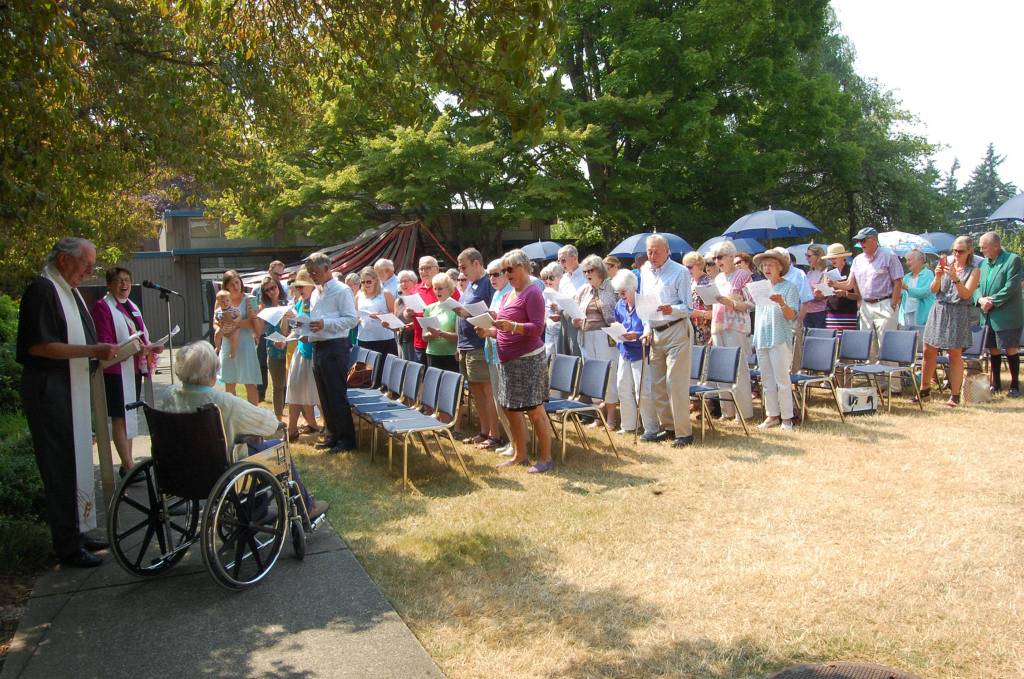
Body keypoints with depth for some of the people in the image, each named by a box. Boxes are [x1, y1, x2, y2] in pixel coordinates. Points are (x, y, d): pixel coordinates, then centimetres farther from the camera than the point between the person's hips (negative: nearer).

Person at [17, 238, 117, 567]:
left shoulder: (70, 291, 14)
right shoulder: (41, 290, -14)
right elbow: (38, 345, -21)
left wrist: (102, 351, 6)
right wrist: (92, 350, -21)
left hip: (73, 391, 9)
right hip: (49, 391, -9)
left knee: (77, 462, 14)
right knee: (61, 467, -3)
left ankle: (77, 532, 24)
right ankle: (67, 544, 6)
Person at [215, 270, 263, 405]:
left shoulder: (248, 299, -2)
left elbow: (253, 322, -10)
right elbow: (215, 322, 9)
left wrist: (236, 323, -24)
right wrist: (218, 329, -12)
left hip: (245, 344, -4)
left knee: (250, 384, -4)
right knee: (229, 384, 11)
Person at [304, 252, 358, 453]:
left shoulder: (342, 291, -8)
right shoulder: (316, 294, 19)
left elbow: (352, 319, -15)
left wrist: (325, 324, -23)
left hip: (335, 347, -9)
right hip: (317, 347, 9)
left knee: (337, 396, -5)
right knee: (324, 396, 14)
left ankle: (347, 439, 4)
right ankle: (331, 435, 24)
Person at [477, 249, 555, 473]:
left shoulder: (532, 293, -11)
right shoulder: (507, 296, 15)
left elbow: (537, 328, -18)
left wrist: (512, 326, -31)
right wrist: (489, 332, 3)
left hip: (528, 360, -9)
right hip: (507, 360, 9)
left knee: (534, 410, -3)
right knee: (510, 408, 13)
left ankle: (546, 458, 8)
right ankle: (519, 455, 25)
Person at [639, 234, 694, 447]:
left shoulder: (680, 272, -7)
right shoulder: (645, 271, 12)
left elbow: (687, 308, -10)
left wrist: (672, 309, -30)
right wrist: (647, 329, 6)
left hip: (677, 330, -7)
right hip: (656, 333, 7)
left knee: (676, 383, -10)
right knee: (657, 384, 11)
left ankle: (684, 432, -3)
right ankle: (667, 427, 24)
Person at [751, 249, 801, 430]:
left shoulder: (789, 288, -2)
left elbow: (793, 316, -9)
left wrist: (782, 303, -27)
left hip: (780, 340, -6)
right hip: (762, 339, 6)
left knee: (782, 380, -3)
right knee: (767, 381, 8)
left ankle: (787, 417, 5)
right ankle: (772, 415, 16)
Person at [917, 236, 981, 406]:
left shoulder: (973, 271, 1)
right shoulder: (947, 264, 9)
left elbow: (966, 294, -10)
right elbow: (933, 290, 6)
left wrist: (955, 278, -22)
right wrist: (937, 277, -13)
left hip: (959, 314, -3)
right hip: (939, 310, 3)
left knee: (955, 354, -3)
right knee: (928, 351, 5)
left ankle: (955, 395, 4)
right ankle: (924, 388, 19)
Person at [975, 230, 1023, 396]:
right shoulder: (984, 263, 12)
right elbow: (977, 286, 10)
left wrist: (992, 302, -16)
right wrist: (980, 299, -10)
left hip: (1007, 316, -6)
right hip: (989, 316, 6)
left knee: (1011, 350, -1)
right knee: (994, 350, 13)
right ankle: (995, 383, 24)